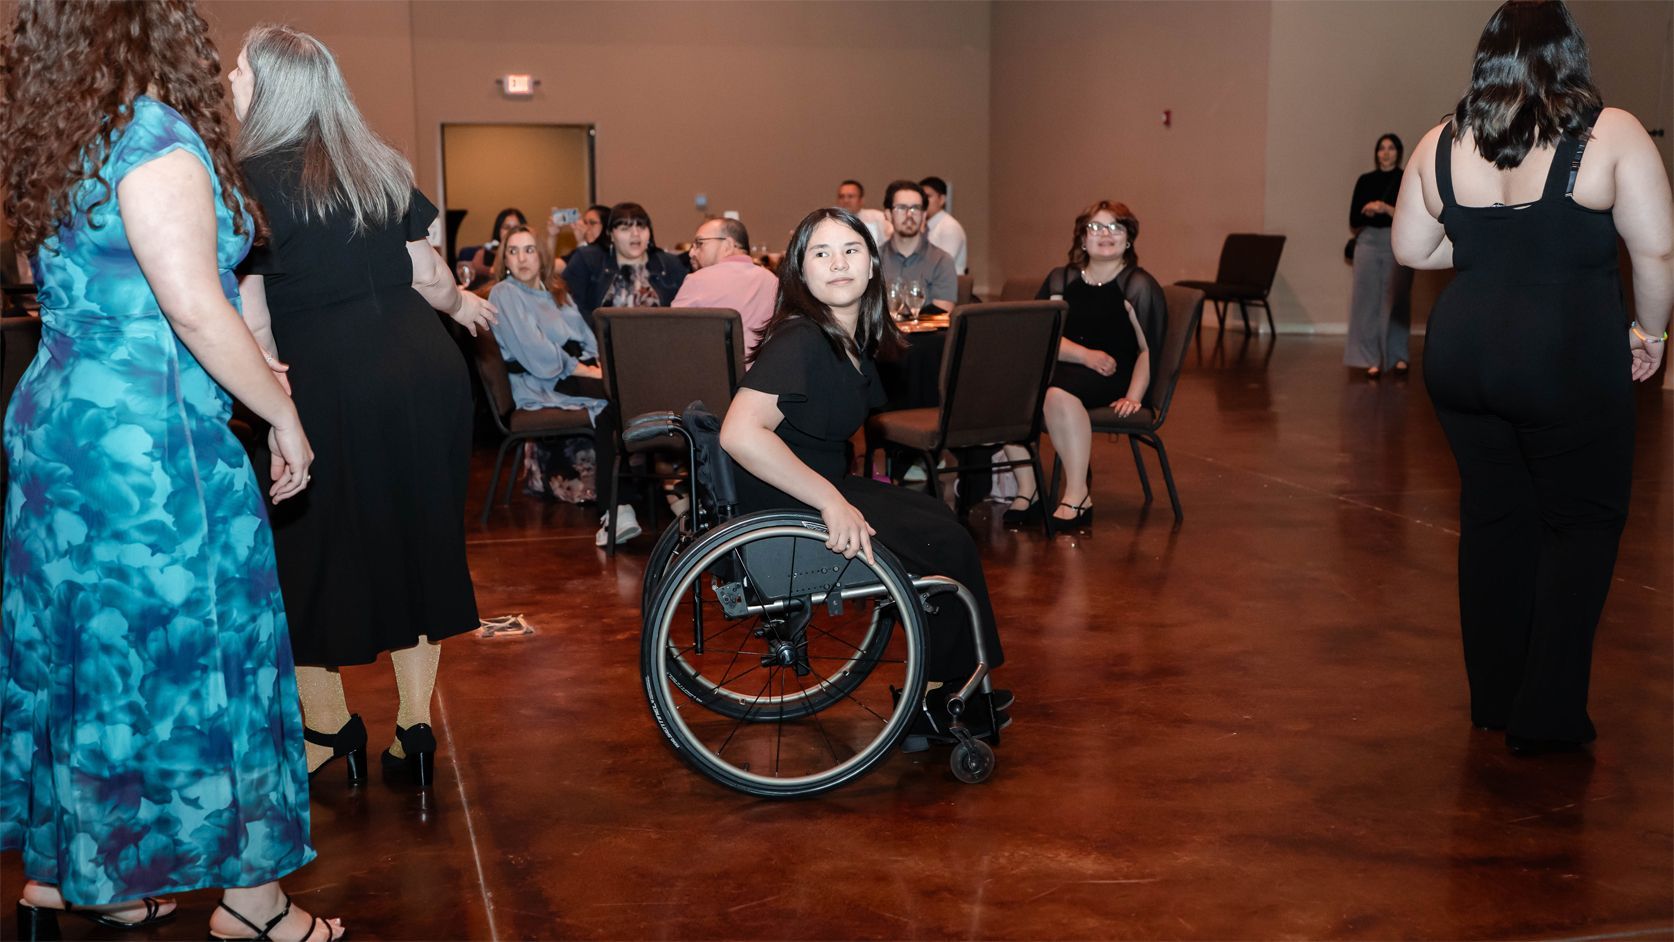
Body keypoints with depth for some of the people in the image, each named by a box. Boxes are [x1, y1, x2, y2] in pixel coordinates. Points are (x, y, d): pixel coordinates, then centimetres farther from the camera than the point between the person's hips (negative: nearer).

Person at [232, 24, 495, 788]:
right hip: (425, 373, 5)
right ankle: (414, 728, 19)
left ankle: (328, 724, 24)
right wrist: (461, 304, 33)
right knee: (415, 543, 13)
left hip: (331, 386, -5)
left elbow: (251, 317, -9)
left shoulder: (249, 180, -5)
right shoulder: (379, 167, 11)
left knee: (314, 553, 12)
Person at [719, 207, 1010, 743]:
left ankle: (957, 691, 21)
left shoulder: (852, 338, 5)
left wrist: (841, 494, 5)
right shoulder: (801, 340, -24)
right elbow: (740, 434, -36)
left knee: (940, 517, 14)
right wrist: (831, 502, -32)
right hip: (784, 515, -10)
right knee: (949, 546, -6)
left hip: (820, 489, 10)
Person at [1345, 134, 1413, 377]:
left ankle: (1398, 356, 13)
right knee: (1369, 300, -2)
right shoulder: (1365, 180, 8)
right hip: (1369, 243, 1)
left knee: (1396, 301, 3)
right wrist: (1368, 211, -13)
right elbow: (1354, 221, 7)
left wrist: (1387, 209, -17)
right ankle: (1371, 359, -1)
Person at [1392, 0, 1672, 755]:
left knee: (1493, 517, 16)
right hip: (1567, 360, -4)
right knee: (1583, 524, 10)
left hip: (1460, 355, 4)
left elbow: (1410, 248, 10)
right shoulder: (1610, 133, -6)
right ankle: (1547, 716, 9)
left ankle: (1495, 697, 24)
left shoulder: (1442, 142, 5)